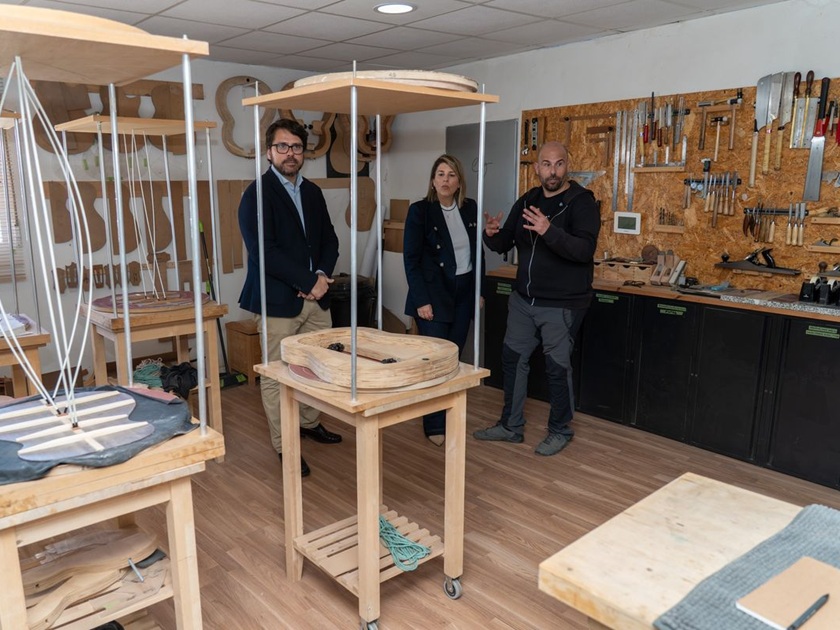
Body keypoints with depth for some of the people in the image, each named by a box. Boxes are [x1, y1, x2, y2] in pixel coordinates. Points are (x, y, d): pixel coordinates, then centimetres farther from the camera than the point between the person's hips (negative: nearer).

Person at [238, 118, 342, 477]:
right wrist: (308, 282, -15)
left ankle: (309, 423, 34)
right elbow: (263, 251, -16)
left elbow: (329, 239, 14)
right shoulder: (257, 194, -7)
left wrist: (323, 275, -5)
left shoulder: (312, 192, 14)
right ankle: (284, 445, 15)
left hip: (316, 296, 6)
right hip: (278, 300, -6)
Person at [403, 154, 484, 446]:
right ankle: (434, 425, 10)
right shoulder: (419, 210, -8)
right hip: (433, 295, -5)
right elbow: (411, 259, -11)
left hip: (463, 294, 5)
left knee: (454, 358, 10)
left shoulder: (470, 209, 6)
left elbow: (478, 252, 13)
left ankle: (450, 418, 23)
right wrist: (421, 300, -15)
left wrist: (479, 289, 9)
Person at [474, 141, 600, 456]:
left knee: (557, 367, 4)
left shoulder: (582, 202, -12)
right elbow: (504, 244, 9)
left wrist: (549, 231, -40)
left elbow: (585, 249, -26)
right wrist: (492, 234, -15)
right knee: (513, 359, 12)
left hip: (561, 304, -6)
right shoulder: (526, 201, 7)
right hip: (523, 299, 6)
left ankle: (560, 431, 25)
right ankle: (511, 426, 29)